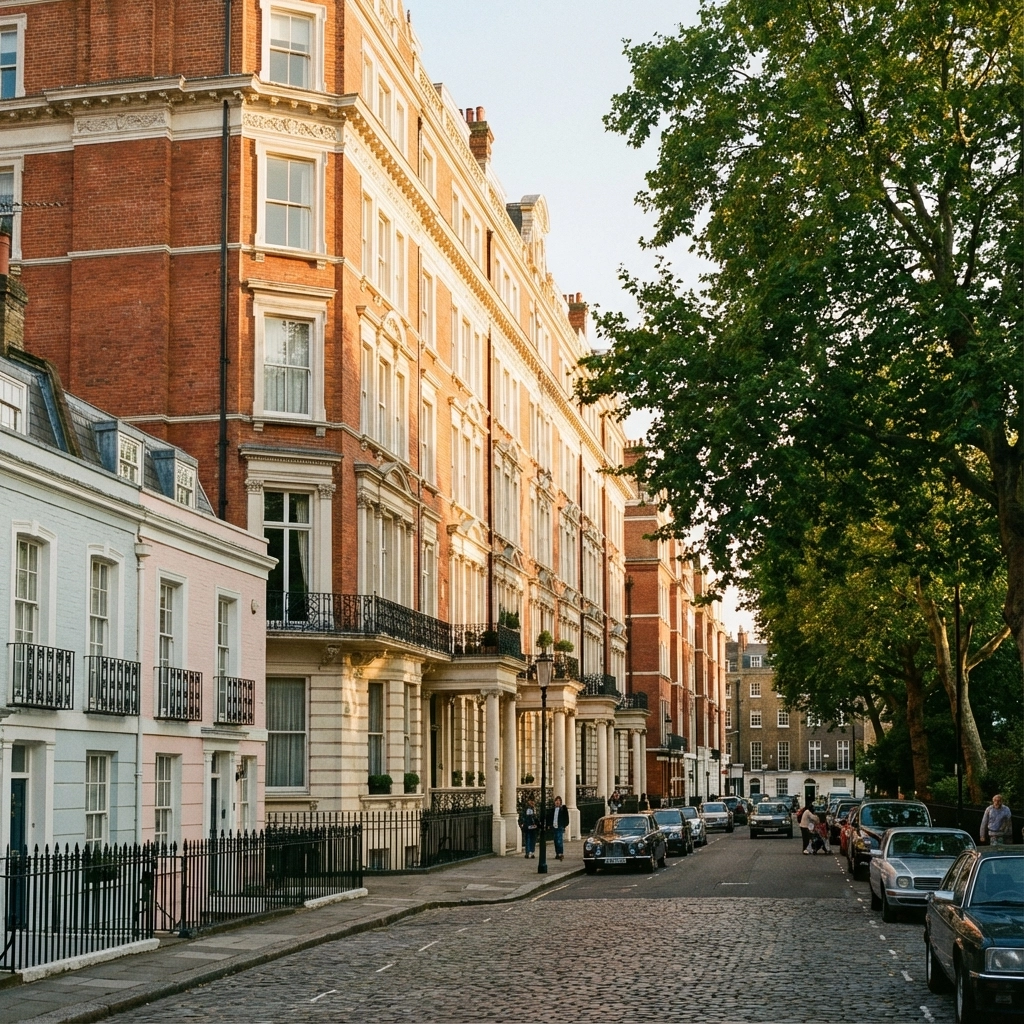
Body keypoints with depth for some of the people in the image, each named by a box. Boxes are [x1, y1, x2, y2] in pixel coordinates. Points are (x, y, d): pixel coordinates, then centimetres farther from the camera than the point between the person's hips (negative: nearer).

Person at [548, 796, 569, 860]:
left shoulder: (564, 809, 0)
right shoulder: (552, 809, 12)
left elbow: (566, 818, 0)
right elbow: (549, 818, 17)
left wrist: (565, 825, -7)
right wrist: (549, 825, 9)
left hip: (560, 827, -5)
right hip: (554, 827, 5)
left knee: (560, 841, -14)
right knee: (556, 841, 9)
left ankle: (561, 854, -16)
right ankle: (557, 854, 16)